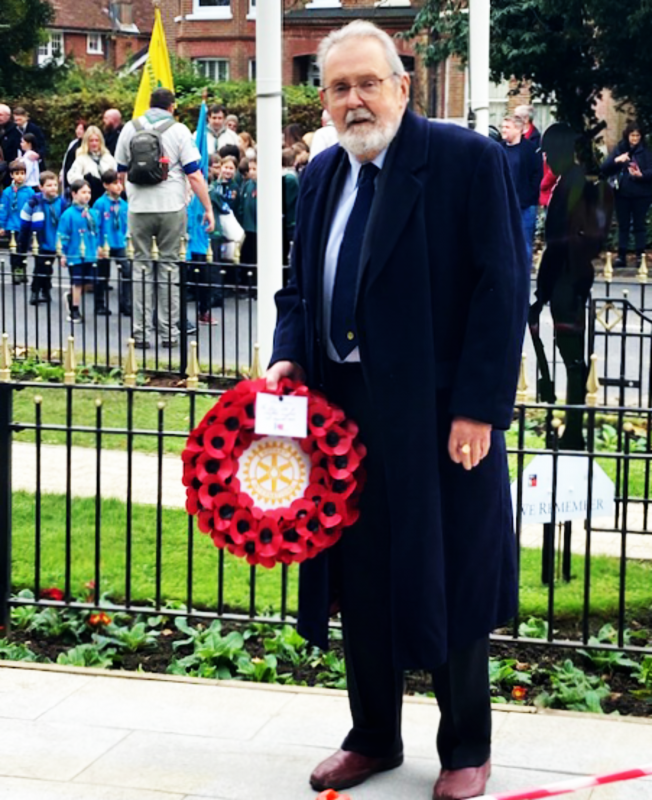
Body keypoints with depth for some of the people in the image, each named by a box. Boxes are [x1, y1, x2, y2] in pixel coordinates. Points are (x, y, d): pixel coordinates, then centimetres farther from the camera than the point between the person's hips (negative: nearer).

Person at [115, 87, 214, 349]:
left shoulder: (130, 129, 9)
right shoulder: (178, 131, -1)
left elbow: (121, 171, 17)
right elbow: (194, 174, -7)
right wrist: (208, 208, -3)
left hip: (139, 208, 2)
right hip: (171, 207, -2)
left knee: (141, 265, 6)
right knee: (169, 265, 4)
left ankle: (141, 331, 3)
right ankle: (169, 331, 5)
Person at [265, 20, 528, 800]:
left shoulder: (467, 159, -9)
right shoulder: (321, 174, 12)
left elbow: (502, 288, -12)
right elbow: (300, 286, 19)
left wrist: (478, 409, -17)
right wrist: (289, 355, 0)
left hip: (438, 414, -6)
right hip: (344, 409, 6)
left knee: (449, 582, 5)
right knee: (360, 582, 13)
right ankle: (373, 738, 29)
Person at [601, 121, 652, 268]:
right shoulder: (619, 149, 5)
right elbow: (604, 169, -1)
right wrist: (616, 160, -18)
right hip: (622, 194, 2)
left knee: (639, 225, 0)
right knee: (623, 225, 6)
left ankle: (640, 256, 3)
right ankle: (621, 256, 9)